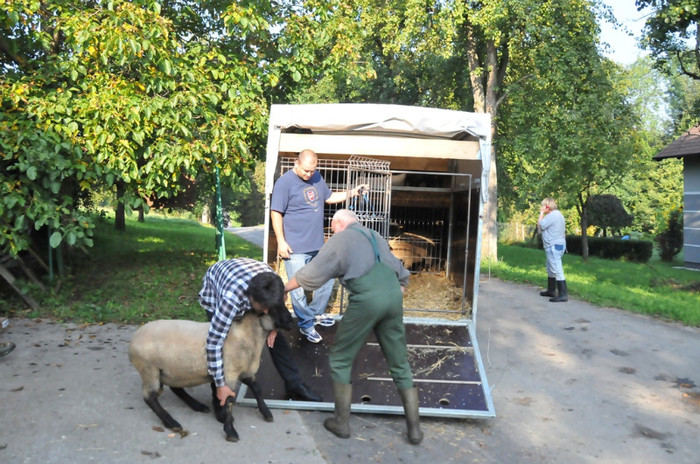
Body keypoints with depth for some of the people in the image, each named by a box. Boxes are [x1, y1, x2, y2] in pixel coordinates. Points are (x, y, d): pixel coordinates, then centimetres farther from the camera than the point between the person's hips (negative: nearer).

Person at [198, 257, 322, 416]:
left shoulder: (271, 283, -33)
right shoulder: (230, 299, -47)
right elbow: (213, 343, -40)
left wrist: (274, 326, -21)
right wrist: (220, 385, -32)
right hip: (214, 293, -4)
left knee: (275, 337, -2)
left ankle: (295, 386, 12)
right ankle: (219, 399, 8)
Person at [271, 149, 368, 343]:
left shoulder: (317, 178, 8)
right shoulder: (285, 182, -12)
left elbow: (330, 197, 22)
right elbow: (275, 213, -12)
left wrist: (353, 192, 9)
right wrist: (281, 242, -16)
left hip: (318, 245, 7)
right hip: (295, 248, -7)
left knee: (326, 281, 17)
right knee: (299, 289, 0)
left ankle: (316, 313, 40)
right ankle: (306, 325, 20)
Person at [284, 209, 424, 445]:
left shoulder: (341, 238, 11)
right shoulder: (376, 237, 29)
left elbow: (311, 274, 8)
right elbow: (402, 274, 30)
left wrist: (284, 287, 20)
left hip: (366, 298, -5)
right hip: (394, 294, 6)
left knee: (340, 359, 13)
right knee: (400, 363, 16)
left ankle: (342, 423, 21)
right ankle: (414, 428, 20)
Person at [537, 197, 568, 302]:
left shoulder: (552, 215, -17)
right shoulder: (557, 214, 16)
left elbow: (540, 226, -15)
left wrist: (541, 213, -9)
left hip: (553, 247, -11)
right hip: (558, 245, 11)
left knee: (557, 270, -12)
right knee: (551, 270, 21)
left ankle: (563, 294, -14)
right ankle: (551, 290, 31)